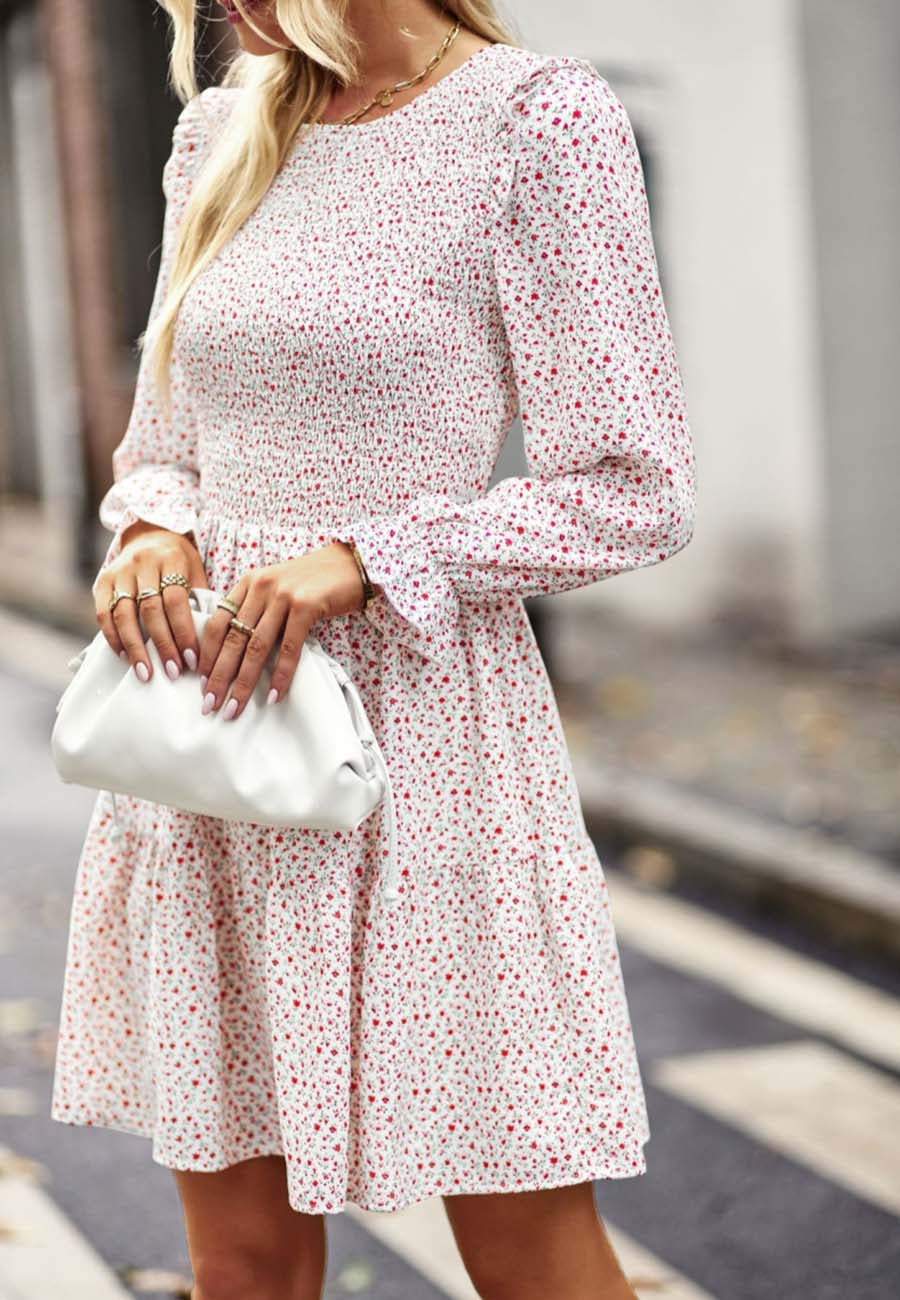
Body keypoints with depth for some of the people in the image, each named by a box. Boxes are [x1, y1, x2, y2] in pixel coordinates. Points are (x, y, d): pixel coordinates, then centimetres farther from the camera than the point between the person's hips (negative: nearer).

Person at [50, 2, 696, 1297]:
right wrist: (150, 530, -5)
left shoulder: (541, 119, -6)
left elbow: (634, 494, -9)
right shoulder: (221, 136, 12)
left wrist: (358, 560, -18)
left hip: (418, 730, -5)